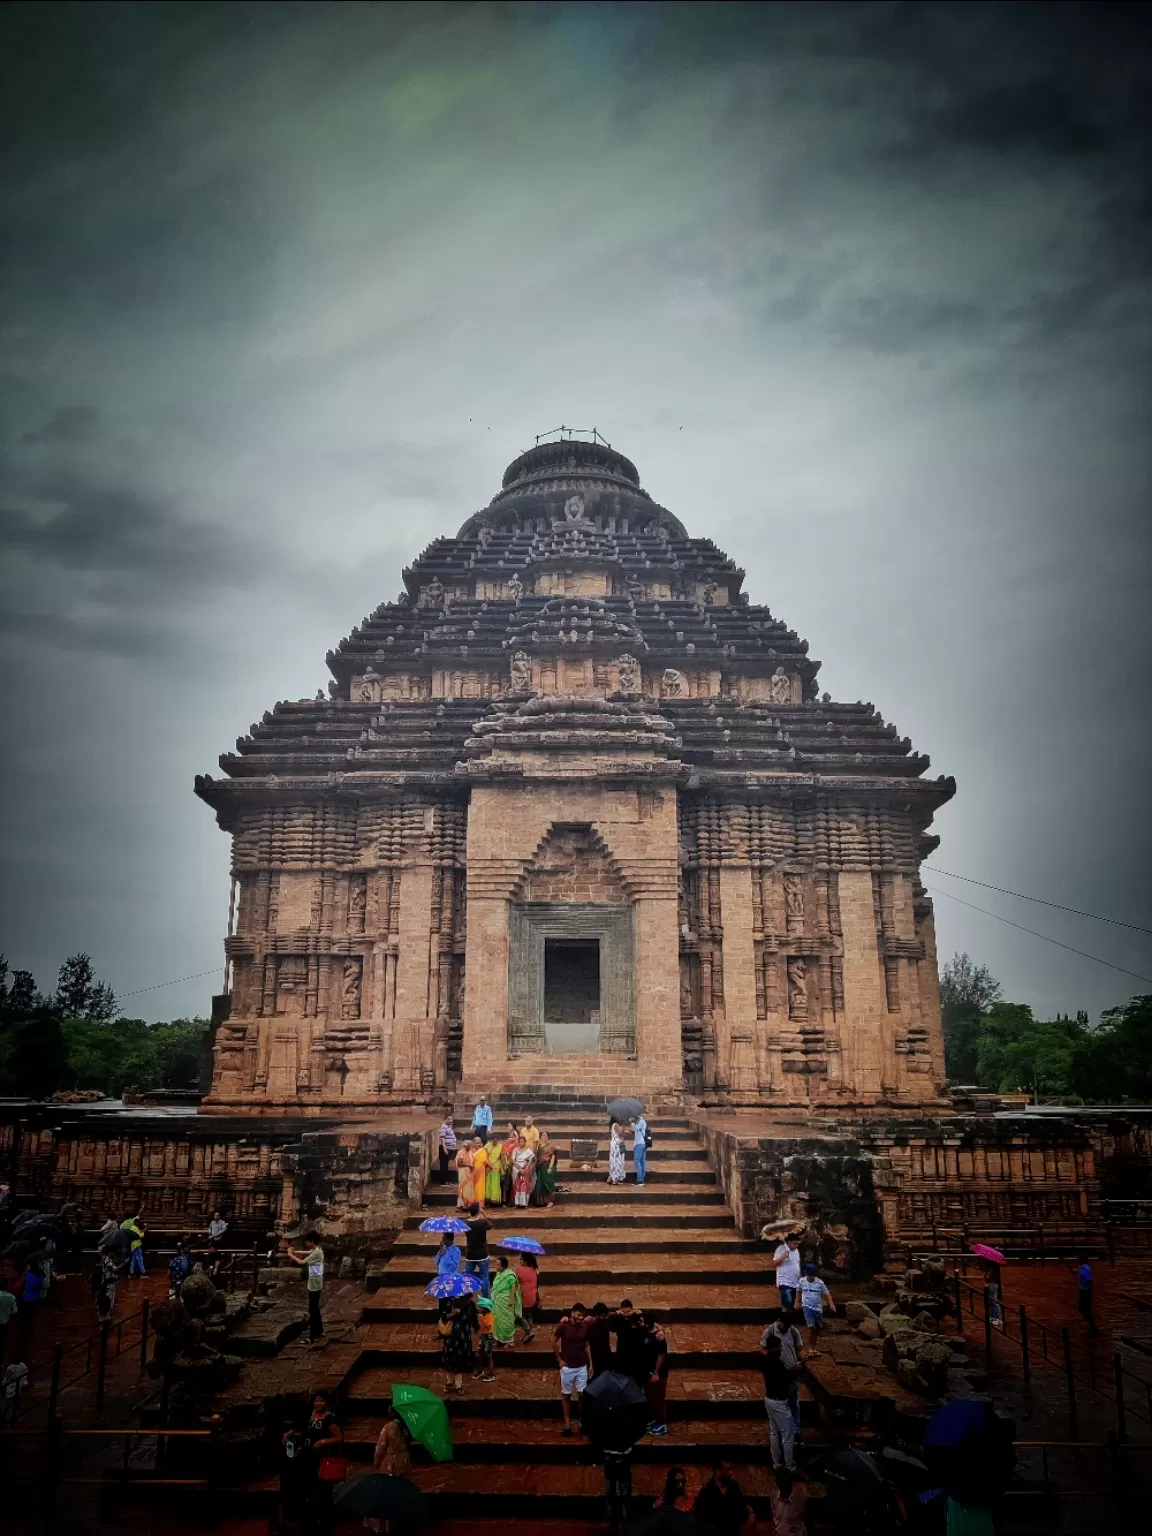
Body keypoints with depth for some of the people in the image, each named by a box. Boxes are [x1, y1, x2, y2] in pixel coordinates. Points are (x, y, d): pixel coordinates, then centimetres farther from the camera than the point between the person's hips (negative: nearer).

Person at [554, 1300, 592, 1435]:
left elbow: (587, 1345, 6)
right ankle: (567, 1424, 16)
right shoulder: (563, 1325, -14)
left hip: (582, 1367, 2)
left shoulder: (585, 1327, -4)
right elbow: (554, 1342, -2)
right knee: (566, 1395, 7)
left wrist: (591, 1363, 2)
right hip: (567, 1367, -2)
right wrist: (559, 1359, -2)